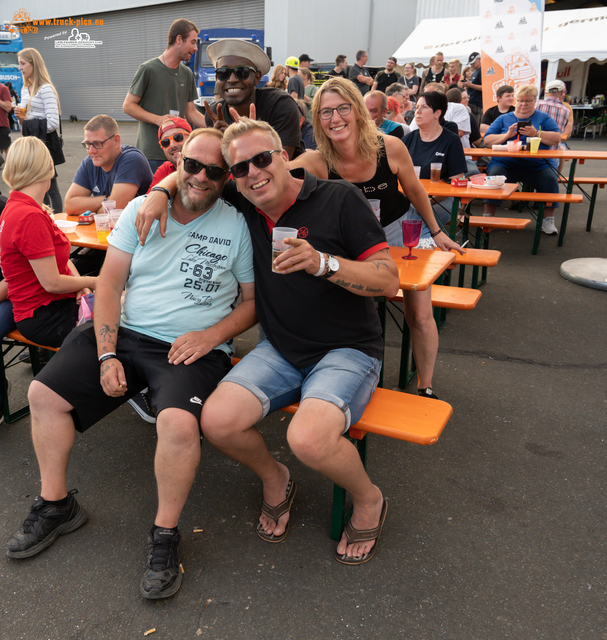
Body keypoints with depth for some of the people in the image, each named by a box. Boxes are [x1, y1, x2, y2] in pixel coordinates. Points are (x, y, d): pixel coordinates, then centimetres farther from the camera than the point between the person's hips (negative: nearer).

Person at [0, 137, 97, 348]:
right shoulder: (30, 217, -24)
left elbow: (59, 256, 11)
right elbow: (52, 283, -22)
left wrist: (79, 283, -5)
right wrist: (89, 282, -6)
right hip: (45, 318, -9)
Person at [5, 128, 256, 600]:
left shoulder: (238, 225, 0)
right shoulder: (141, 210, 7)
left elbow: (255, 300, 2)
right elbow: (110, 283, 4)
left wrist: (212, 336, -14)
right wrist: (106, 354, -5)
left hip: (194, 349, -4)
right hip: (124, 334, 5)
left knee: (179, 423, -32)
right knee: (44, 393, -4)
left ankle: (165, 536, -6)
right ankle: (56, 505, 17)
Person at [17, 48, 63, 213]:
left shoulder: (46, 89, -12)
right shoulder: (25, 89, 15)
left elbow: (53, 123, -19)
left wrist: (34, 129, -9)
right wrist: (22, 118, 1)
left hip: (44, 142, -8)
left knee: (51, 188, -3)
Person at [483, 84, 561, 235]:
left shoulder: (543, 118, 17)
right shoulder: (503, 119, 19)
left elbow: (557, 138, 4)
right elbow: (487, 140, 8)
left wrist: (536, 134, -10)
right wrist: (507, 135, -6)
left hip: (538, 165, 0)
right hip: (505, 164, 0)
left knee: (551, 178, -28)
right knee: (494, 175, -31)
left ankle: (548, 220, -15)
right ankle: (488, 216, -24)